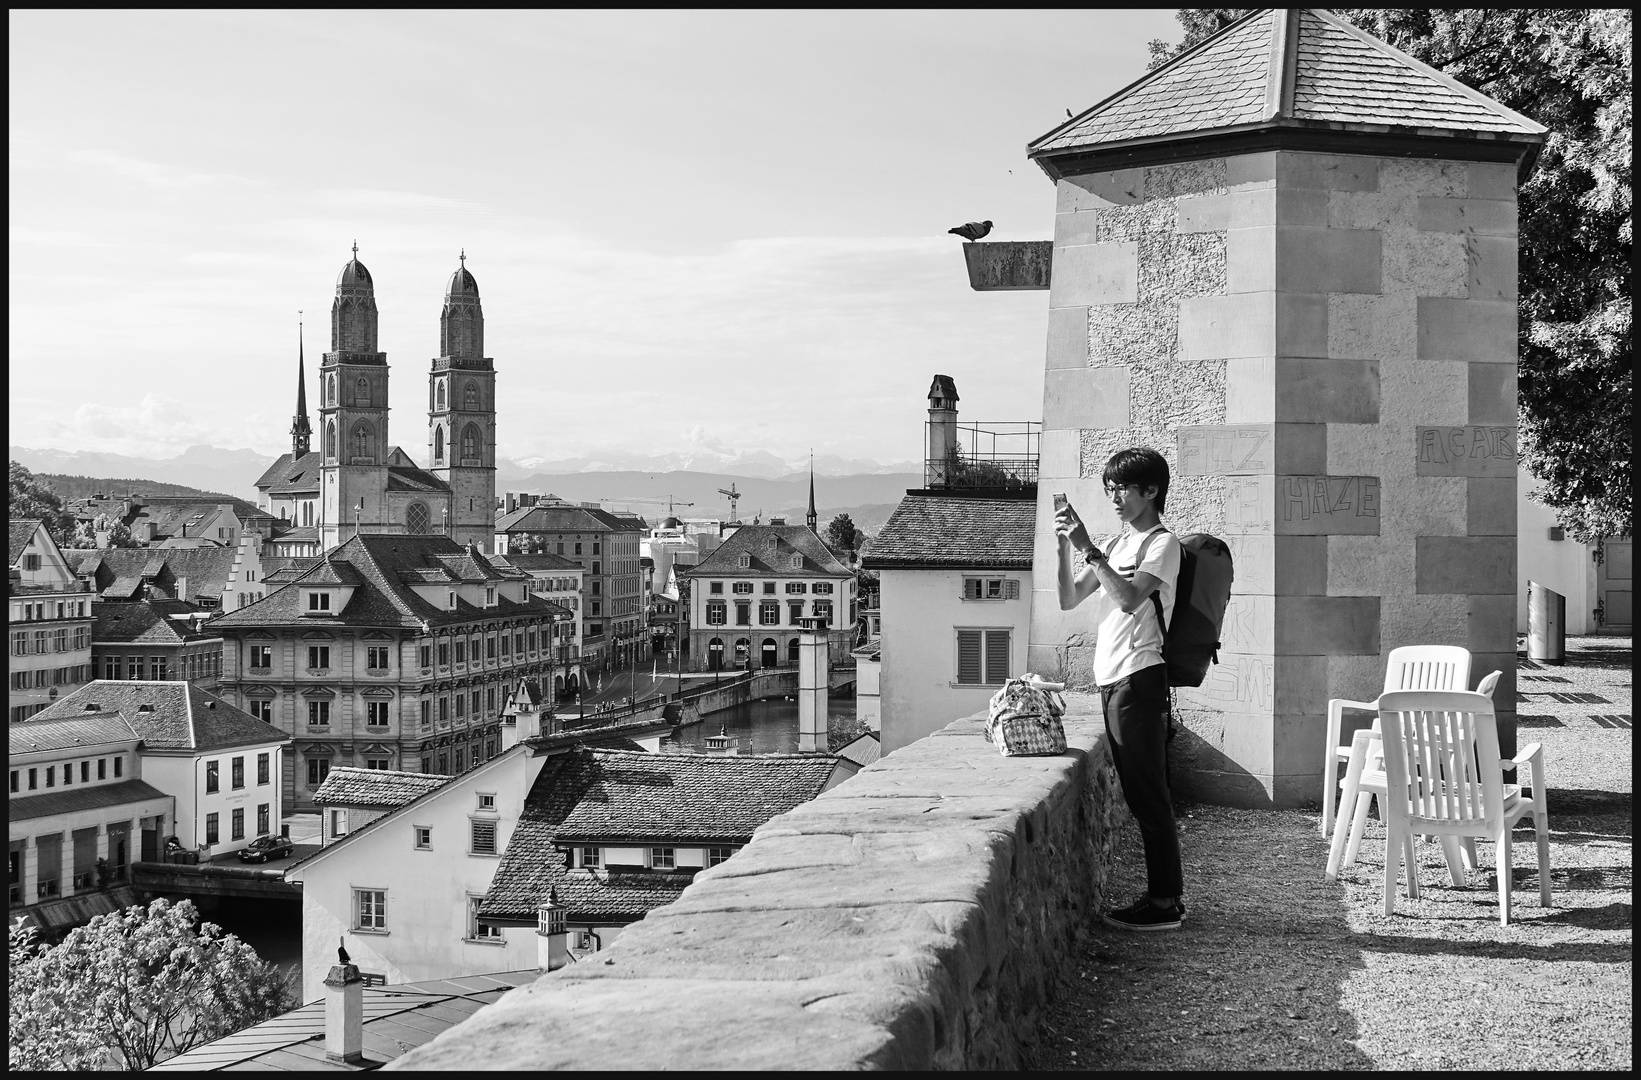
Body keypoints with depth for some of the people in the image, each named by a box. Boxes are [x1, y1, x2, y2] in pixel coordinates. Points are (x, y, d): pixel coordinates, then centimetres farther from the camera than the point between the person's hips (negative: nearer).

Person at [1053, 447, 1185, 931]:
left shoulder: (1162, 543, -6)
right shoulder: (1118, 543, 19)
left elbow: (1129, 597, -23)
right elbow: (1068, 599, 13)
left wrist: (1088, 549, -19)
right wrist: (1065, 546, 0)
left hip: (1139, 677, -9)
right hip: (1112, 680, 9)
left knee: (1148, 792, -7)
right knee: (1141, 793, 12)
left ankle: (1164, 903, -3)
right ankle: (1170, 892, 19)